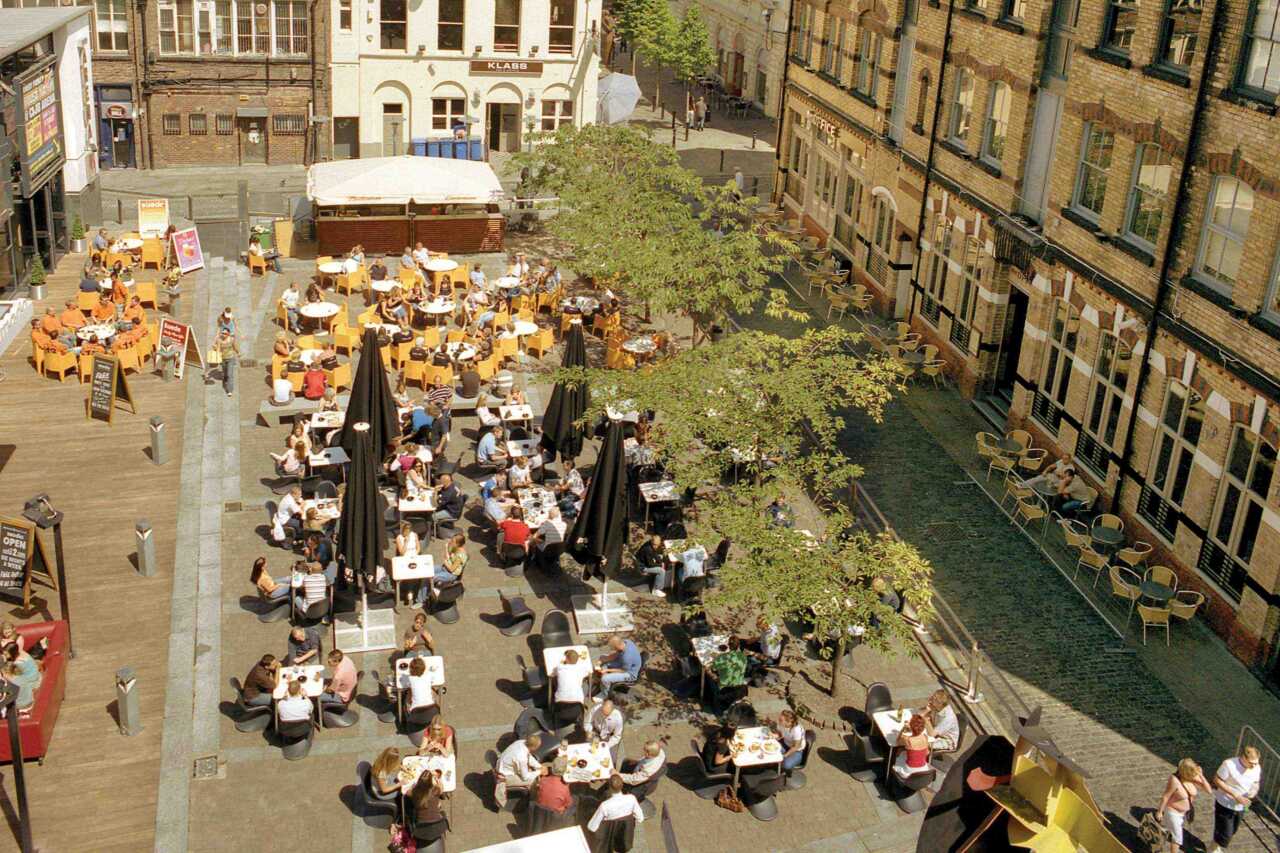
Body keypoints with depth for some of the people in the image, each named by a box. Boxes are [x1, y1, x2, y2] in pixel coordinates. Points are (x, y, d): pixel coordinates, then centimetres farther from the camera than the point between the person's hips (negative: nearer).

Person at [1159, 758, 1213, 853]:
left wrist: (1201, 775, -28)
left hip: (1184, 812, 6)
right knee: (1177, 838, 3)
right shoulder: (1175, 780, -33)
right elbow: (1165, 797, -23)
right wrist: (1159, 812, -14)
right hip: (1173, 812, -6)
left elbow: (1209, 790, -16)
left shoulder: (1193, 777, -16)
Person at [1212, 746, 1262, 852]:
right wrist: (1235, 795, -27)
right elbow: (1217, 780, -21)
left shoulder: (1257, 768, -10)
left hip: (1240, 806, 6)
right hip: (1225, 804, -6)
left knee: (1231, 832, 21)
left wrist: (1254, 791, -19)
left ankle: (1217, 849, 46)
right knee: (1225, 833, -2)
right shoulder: (1229, 764, -28)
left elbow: (1256, 783, 6)